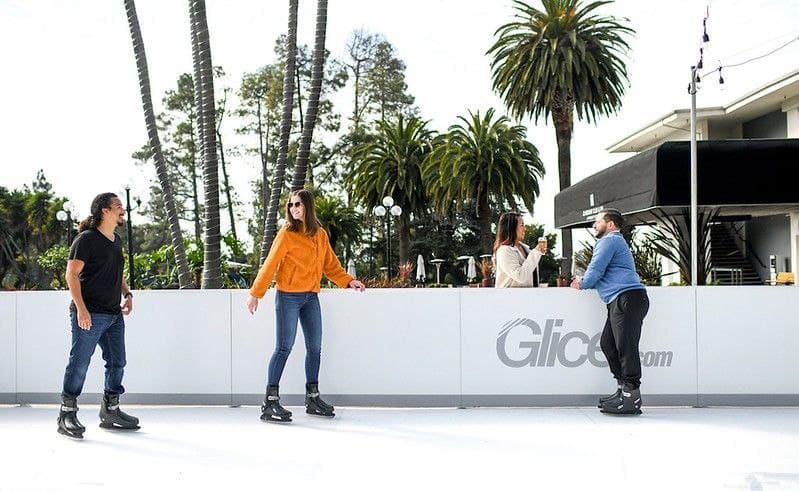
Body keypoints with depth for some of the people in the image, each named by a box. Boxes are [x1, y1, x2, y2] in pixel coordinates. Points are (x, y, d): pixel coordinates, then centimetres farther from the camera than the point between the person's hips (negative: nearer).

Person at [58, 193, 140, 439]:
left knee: (117, 362, 12)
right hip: (89, 314, -8)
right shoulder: (86, 239, -9)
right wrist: (81, 309, -20)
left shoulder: (116, 241, 16)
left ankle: (110, 411, 24)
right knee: (79, 363, -4)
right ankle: (67, 415, 6)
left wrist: (127, 293, 11)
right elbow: (72, 274, -13)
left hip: (114, 313, 8)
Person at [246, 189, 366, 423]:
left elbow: (331, 265, 14)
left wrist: (348, 281, 0)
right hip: (288, 298, -6)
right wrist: (255, 294, -9)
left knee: (315, 348, 9)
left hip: (311, 298, 6)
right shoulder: (287, 234, -7)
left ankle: (313, 399, 21)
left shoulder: (321, 235, 9)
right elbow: (270, 265, -7)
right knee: (284, 348, -9)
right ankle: (270, 402, -7)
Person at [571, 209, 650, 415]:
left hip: (627, 298, -11)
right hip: (622, 302, 11)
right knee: (608, 343, 9)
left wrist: (582, 284, 11)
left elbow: (595, 271, -8)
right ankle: (623, 390, 9)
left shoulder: (609, 240, -3)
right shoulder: (615, 241, 31)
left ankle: (632, 398, -15)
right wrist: (583, 281, 20)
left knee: (626, 347, -13)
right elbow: (603, 273, 35)